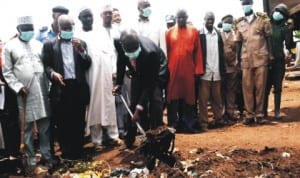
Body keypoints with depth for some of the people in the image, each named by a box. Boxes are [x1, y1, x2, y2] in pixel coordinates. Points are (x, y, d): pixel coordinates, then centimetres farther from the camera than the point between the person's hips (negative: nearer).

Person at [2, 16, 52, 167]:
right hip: (24, 92, -2)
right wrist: (19, 87, -9)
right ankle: (30, 155, 16)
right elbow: (7, 72, 0)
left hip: (41, 90, 3)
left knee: (44, 125, 5)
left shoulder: (38, 44, 13)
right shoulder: (10, 46, 2)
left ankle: (46, 153, 15)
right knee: (26, 126, 5)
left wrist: (47, 85, 3)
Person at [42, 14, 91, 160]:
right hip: (60, 89, -1)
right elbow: (46, 65, 2)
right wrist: (53, 73, -18)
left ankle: (78, 152, 19)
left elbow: (87, 65, 6)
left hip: (78, 88, 2)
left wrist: (81, 50, -9)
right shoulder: (49, 45, 8)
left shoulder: (81, 43, 14)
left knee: (79, 123, 7)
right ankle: (66, 153, 14)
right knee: (62, 123, 2)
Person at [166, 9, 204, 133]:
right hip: (173, 70, 0)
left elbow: (198, 51, 4)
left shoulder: (194, 32, 6)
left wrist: (198, 69, -2)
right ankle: (172, 125, 12)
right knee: (173, 97, 3)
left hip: (189, 70, 0)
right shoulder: (169, 32, 6)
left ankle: (189, 124, 14)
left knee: (189, 97, 5)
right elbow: (166, 52, 5)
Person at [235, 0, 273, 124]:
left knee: (260, 86, 0)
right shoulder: (239, 24, 11)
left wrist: (270, 55, 1)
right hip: (246, 60, 2)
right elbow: (238, 43, 13)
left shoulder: (262, 19, 7)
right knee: (247, 87, 0)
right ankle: (249, 114, 6)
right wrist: (238, 59, 8)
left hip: (261, 58, -1)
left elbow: (268, 38, 7)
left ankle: (259, 114, 7)